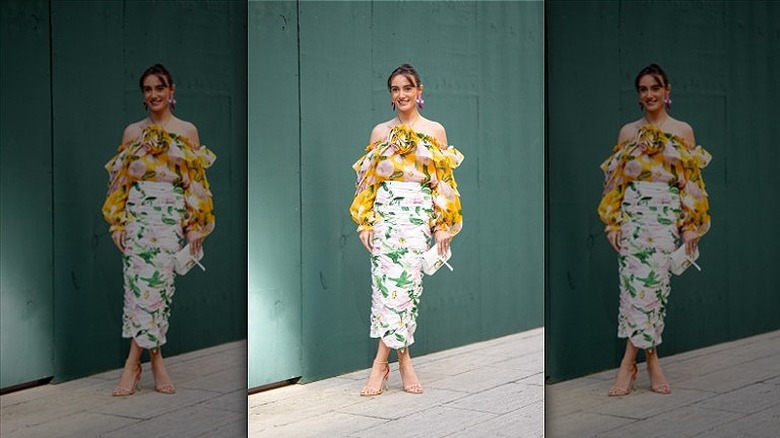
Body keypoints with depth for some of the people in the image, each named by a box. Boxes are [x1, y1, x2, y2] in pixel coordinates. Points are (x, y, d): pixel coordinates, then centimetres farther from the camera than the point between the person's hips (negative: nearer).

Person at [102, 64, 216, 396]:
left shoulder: (187, 131, 7)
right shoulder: (132, 132, 12)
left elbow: (196, 182, 4)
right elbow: (120, 179, 11)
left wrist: (195, 225, -2)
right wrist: (117, 223, 3)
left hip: (171, 214, -1)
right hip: (137, 212, 2)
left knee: (156, 281, -10)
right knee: (141, 281, -9)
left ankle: (134, 361, -4)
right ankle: (155, 358, -4)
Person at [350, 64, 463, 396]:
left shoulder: (435, 131, 7)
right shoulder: (380, 132, 11)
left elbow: (444, 181, 4)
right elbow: (368, 180, 11)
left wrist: (443, 225, -2)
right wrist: (364, 222, 4)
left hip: (419, 214, -1)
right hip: (384, 212, 2)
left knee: (405, 281, -10)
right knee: (387, 281, -10)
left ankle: (382, 361, -5)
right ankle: (403, 358, -4)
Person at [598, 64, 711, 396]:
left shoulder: (683, 131, 7)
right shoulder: (628, 132, 11)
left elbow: (692, 182, 4)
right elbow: (616, 180, 10)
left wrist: (691, 225, -2)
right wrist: (612, 222, 2)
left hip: (667, 215, -1)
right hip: (632, 213, 1)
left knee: (652, 282, -10)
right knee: (636, 282, -10)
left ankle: (630, 361, -6)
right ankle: (651, 359, -4)